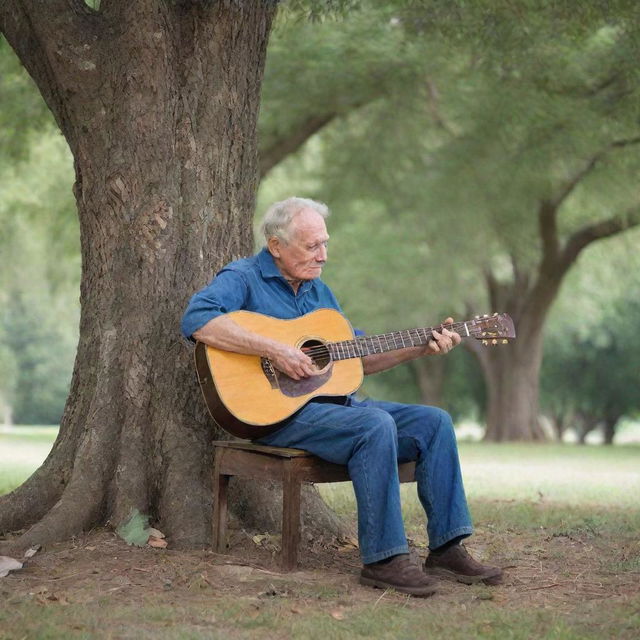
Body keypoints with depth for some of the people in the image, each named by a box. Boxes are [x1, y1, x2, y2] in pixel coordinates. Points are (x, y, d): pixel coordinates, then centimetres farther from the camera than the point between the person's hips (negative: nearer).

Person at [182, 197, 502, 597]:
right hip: (279, 411, -8)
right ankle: (384, 558, -26)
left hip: (338, 403, 8)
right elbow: (197, 320, -25)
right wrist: (275, 350, -28)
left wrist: (418, 349, 9)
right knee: (376, 426, -32)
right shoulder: (243, 278, -4)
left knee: (434, 422, -5)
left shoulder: (318, 290, 21)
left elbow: (359, 357, 22)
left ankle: (447, 548, -4)